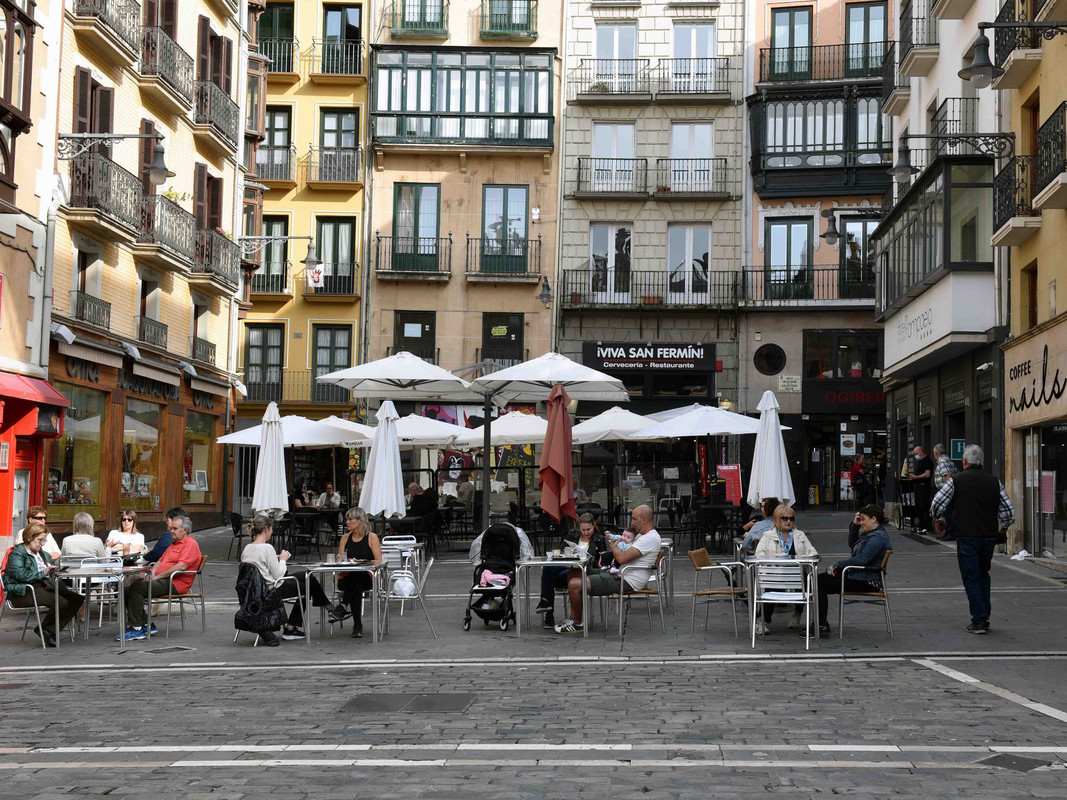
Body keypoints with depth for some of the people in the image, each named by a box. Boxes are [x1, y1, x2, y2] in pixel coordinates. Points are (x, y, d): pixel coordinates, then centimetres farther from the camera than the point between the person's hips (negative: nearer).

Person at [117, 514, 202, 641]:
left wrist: (157, 576, -16)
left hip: (174, 584, -10)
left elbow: (181, 566, -21)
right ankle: (146, 624, -2)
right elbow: (160, 561, 26)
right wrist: (151, 574, 4)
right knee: (127, 590, -2)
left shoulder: (190, 544, -7)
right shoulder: (174, 544, 27)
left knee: (137, 588, -25)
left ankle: (137, 628, -22)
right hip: (163, 580, 10)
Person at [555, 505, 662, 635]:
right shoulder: (642, 535, 18)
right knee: (572, 575, 11)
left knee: (574, 584, -18)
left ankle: (577, 623, 1)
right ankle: (573, 618, 12)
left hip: (624, 581, -11)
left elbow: (622, 558, -24)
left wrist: (613, 547, -3)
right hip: (616, 573, 11)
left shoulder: (651, 538, -17)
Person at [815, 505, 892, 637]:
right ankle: (820, 623, 6)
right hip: (857, 575, 11)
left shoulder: (878, 537, -19)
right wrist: (854, 525, 11)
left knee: (820, 583, -15)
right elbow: (852, 545, 26)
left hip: (866, 582, -11)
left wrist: (837, 565, -22)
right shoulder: (870, 533, 14)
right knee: (819, 578, 8)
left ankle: (822, 626, -10)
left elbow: (862, 559, -28)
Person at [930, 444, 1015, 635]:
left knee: (971, 578, 2)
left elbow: (936, 504, -7)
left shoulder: (957, 480, -4)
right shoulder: (994, 481, 5)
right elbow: (1009, 510, 4)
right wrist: (1003, 527, 22)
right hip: (989, 536, 4)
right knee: (983, 574, 20)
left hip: (966, 536, -4)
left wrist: (939, 519, 13)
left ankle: (978, 621, -1)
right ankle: (985, 616, 18)